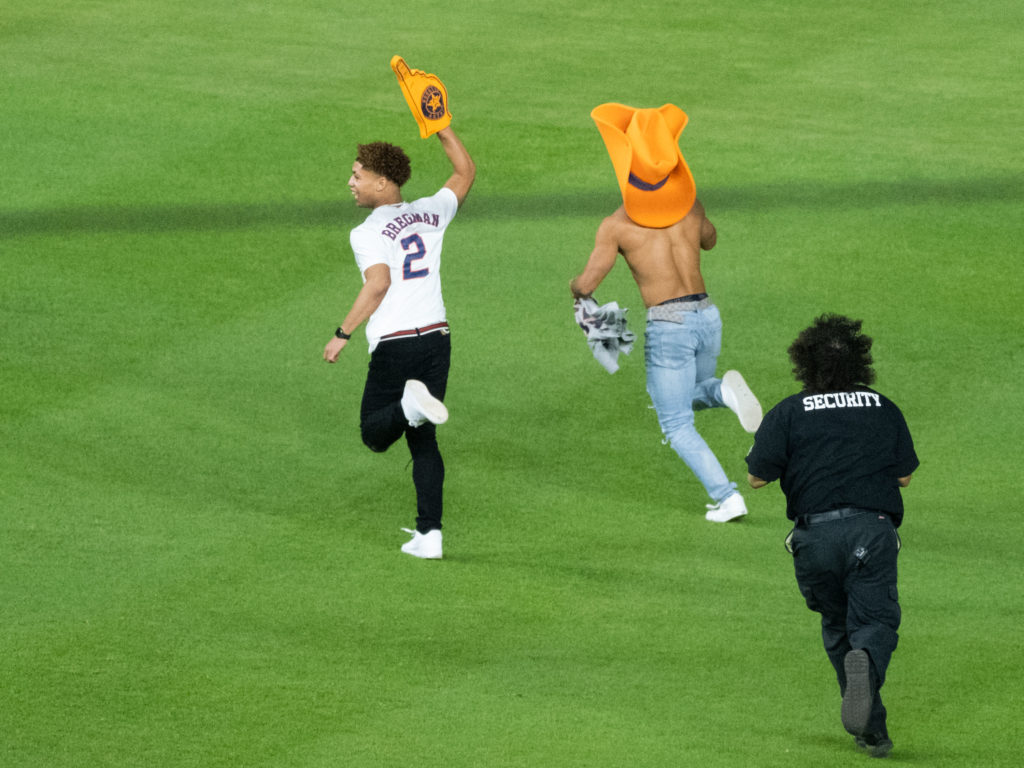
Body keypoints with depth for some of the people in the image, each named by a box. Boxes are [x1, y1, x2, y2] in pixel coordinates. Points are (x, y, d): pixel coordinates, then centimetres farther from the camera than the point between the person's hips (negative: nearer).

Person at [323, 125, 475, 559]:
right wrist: (442, 128, 29)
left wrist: (342, 335, -20)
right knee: (424, 441, 12)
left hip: (394, 344, -6)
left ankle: (410, 405, -26)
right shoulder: (430, 213, 9)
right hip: (437, 337, 6)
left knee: (374, 435, 7)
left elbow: (378, 283, -23)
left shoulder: (368, 233, -9)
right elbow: (466, 172, 26)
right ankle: (429, 535, 5)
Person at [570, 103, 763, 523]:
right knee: (691, 396, 29)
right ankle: (724, 390, -6)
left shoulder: (616, 226, -8)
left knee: (678, 426, 7)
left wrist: (575, 285, 15)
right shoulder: (690, 206, 5)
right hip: (707, 316, 5)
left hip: (667, 326, -5)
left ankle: (727, 498, -7)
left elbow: (587, 285, -9)